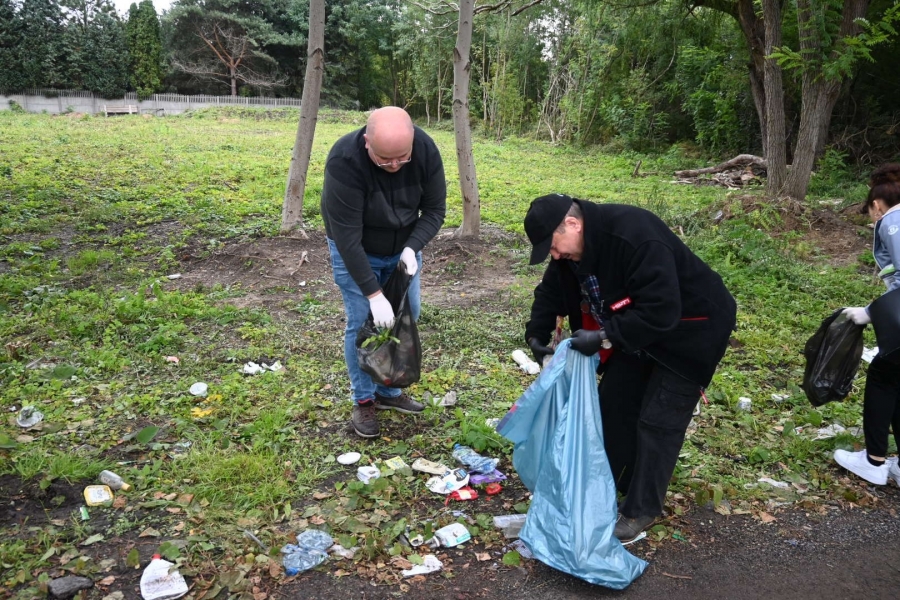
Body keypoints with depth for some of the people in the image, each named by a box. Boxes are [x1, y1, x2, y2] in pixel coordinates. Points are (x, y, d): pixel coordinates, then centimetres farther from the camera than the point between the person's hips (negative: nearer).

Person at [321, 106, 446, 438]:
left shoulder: (426, 149, -24)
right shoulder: (344, 160, -36)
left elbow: (434, 209, -12)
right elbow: (347, 236, -33)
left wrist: (412, 247, -29)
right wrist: (373, 294, -33)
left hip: (402, 249, 4)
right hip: (354, 252, -4)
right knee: (362, 323, -5)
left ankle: (389, 392, 24)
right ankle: (363, 401, 14)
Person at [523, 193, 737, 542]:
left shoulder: (635, 236, -37)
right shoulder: (569, 249, -10)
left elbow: (661, 311, -39)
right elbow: (551, 292, 6)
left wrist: (604, 336, -36)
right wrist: (537, 334, -8)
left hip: (689, 328, -8)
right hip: (634, 328, 8)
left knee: (657, 420, -7)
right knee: (614, 402, 10)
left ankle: (641, 510, 8)